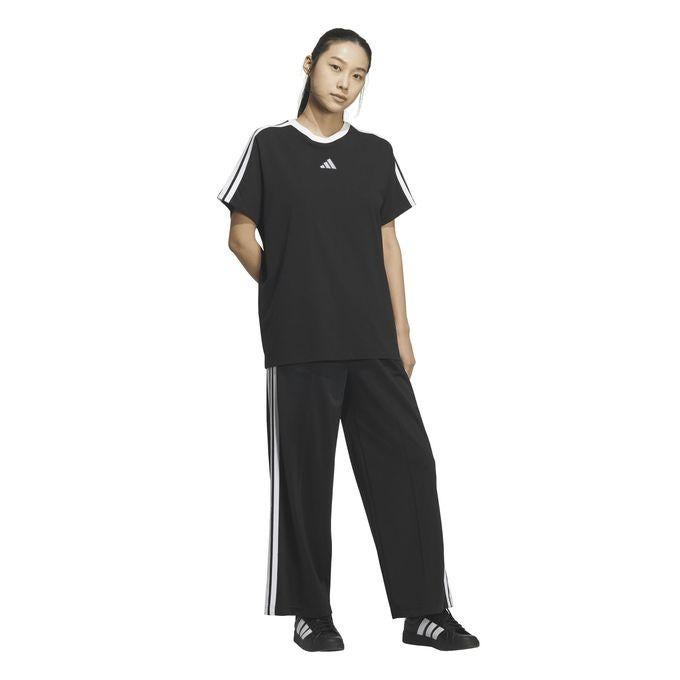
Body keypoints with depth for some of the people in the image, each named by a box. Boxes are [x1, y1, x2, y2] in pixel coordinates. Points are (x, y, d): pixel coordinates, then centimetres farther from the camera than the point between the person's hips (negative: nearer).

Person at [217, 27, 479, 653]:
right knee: (304, 475, 2)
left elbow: (388, 243, 12)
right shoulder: (269, 146, 4)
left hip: (373, 343, 3)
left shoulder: (376, 153, 12)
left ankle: (424, 610, 5)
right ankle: (311, 612, 12)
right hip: (298, 345, -3)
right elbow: (241, 234, 8)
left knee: (407, 463, -1)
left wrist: (402, 333, 7)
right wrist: (287, 292, 3)